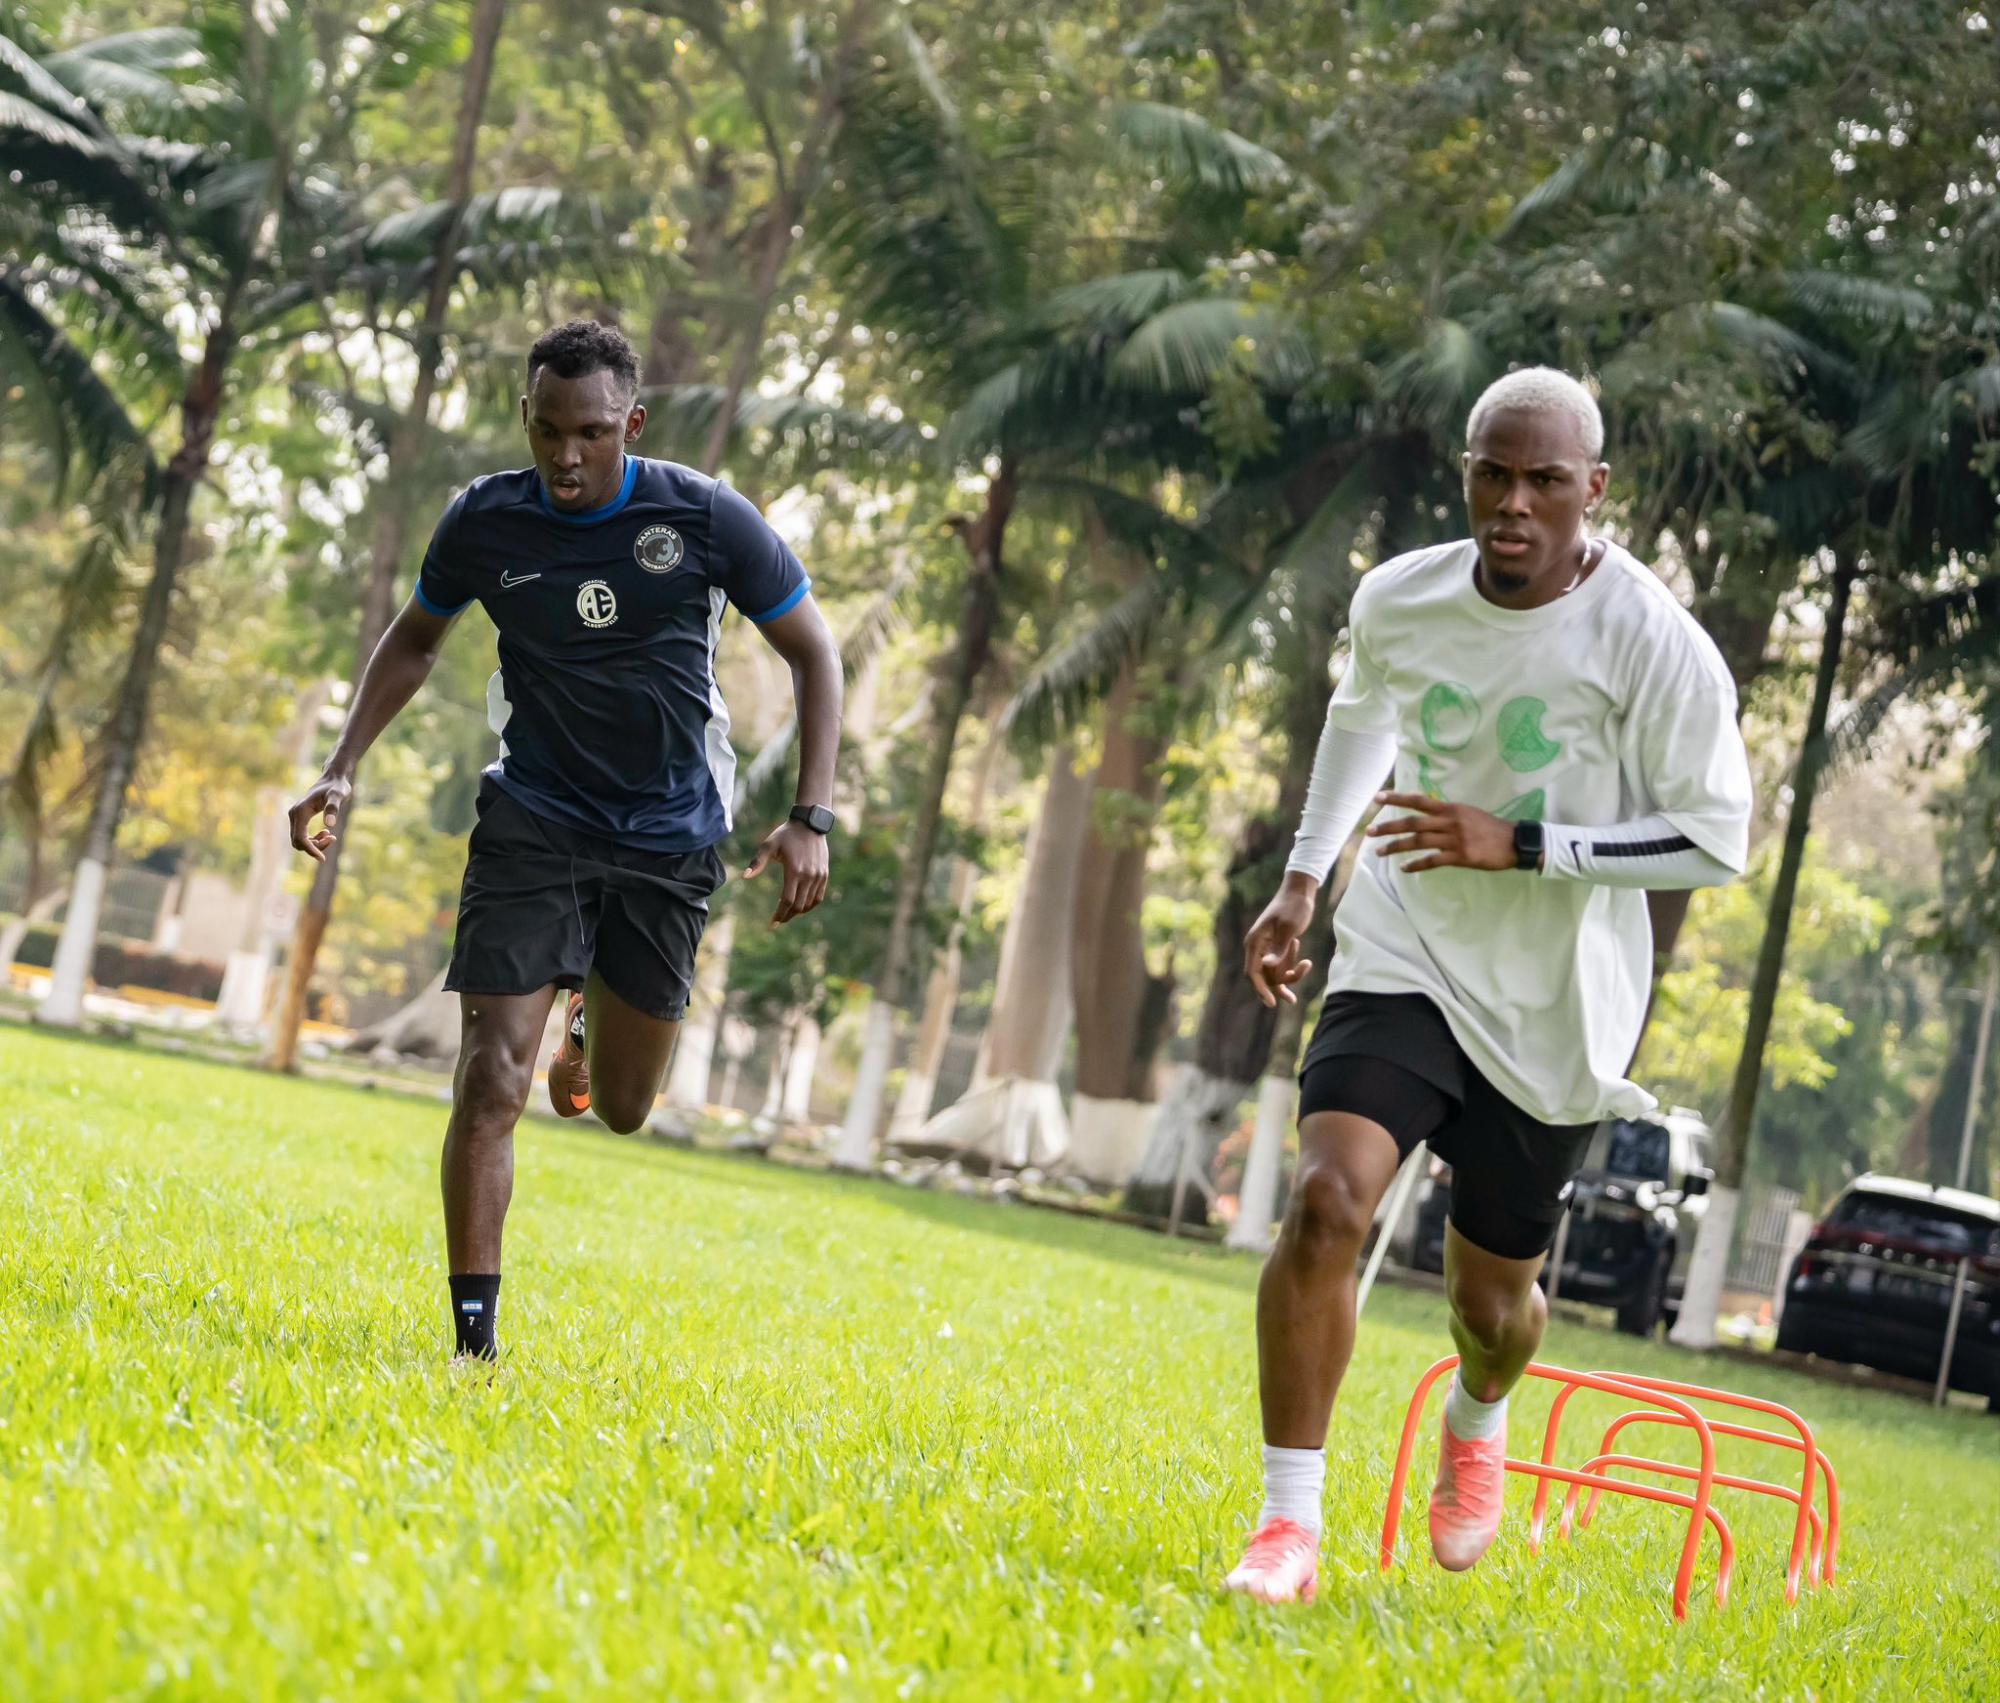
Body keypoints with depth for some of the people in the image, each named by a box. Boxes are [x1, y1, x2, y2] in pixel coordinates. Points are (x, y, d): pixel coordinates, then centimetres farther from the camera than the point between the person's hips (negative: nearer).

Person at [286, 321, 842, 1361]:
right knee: (491, 1087, -14)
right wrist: (343, 770, 2)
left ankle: (593, 1019, 47)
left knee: (622, 1110, 10)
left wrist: (811, 820, -11)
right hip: (532, 822, 0)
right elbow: (415, 639, 12)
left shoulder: (707, 520, -13)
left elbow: (812, 653, -3)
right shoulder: (483, 522, -8)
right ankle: (473, 1332, -3)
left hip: (669, 839, 0)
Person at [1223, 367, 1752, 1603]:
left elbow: (1718, 840, -15)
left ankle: (1478, 1421, 52)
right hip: (1405, 960, 1)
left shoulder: (1653, 643, -17)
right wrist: (1303, 878, 16)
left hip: (1554, 1013, -1)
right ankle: (1290, 1531, -13)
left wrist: (1520, 844, -24)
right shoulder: (1398, 601, -4)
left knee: (1491, 1298, 13)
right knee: (1327, 1201, -23)